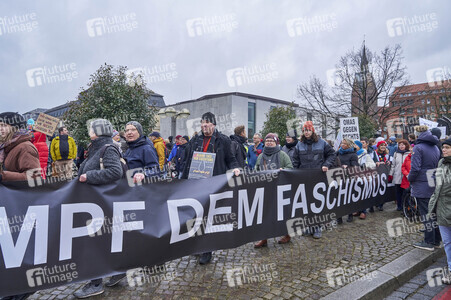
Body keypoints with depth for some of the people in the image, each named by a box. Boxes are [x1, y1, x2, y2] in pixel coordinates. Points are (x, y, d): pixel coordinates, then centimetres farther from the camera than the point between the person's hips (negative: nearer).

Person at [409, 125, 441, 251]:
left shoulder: (418, 147, -15)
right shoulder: (436, 147, 9)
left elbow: (415, 168, -20)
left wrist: (410, 178, -4)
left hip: (422, 186, -7)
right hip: (434, 185, 8)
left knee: (426, 213, -1)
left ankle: (429, 242, 7)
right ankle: (436, 240, 25)